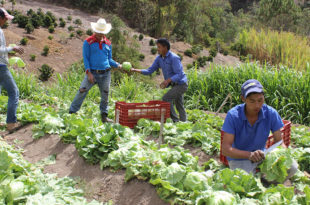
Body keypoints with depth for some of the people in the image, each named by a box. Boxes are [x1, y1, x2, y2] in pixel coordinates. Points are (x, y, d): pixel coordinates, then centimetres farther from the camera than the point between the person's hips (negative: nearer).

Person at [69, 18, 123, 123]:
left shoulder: (108, 43, 12)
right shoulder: (88, 42, 0)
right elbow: (85, 58, -3)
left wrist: (118, 65, -1)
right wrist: (88, 73, -13)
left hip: (105, 74, 3)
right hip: (92, 73, -3)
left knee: (105, 95, 6)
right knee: (82, 92, -9)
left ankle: (104, 116, 18)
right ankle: (72, 112, 1)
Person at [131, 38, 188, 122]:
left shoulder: (174, 58, -21)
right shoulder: (159, 58, 2)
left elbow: (179, 74, -26)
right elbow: (150, 70, 1)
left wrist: (168, 80, -40)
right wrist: (136, 70, -11)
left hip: (181, 84, -8)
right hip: (174, 84, 8)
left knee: (166, 98, -17)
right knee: (179, 106, 13)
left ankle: (176, 120, -9)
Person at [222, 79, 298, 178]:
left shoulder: (271, 113, -14)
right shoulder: (233, 115, -23)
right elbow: (225, 149, -26)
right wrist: (250, 154, -43)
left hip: (261, 155, 4)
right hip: (239, 158, -3)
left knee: (292, 167, -17)